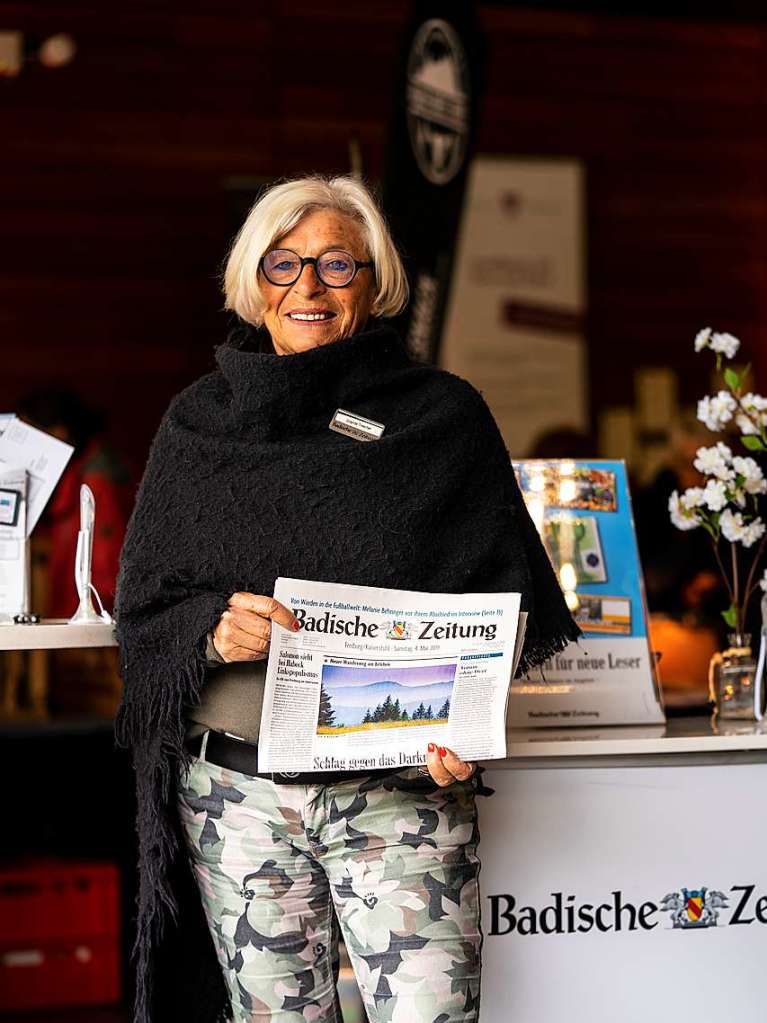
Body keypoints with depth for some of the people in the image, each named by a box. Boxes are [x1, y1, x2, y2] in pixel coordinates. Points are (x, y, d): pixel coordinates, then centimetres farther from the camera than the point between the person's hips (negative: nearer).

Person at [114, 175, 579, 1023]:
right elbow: (142, 602, 8)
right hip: (237, 792, 2)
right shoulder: (199, 422, 9)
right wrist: (214, 628, -14)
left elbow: (502, 604, 4)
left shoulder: (444, 418, 3)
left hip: (402, 790, -2)